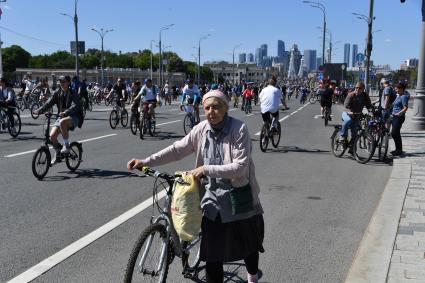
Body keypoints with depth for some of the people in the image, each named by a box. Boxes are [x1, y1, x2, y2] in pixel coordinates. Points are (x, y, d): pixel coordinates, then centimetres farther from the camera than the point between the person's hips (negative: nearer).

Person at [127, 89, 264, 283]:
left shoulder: (239, 129, -18)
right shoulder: (201, 130, -6)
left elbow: (240, 166, -23)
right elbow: (178, 149, -1)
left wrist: (206, 169, -28)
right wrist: (146, 162, -8)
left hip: (239, 196, -2)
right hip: (213, 197, 2)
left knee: (249, 243, 19)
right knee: (212, 253, 1)